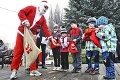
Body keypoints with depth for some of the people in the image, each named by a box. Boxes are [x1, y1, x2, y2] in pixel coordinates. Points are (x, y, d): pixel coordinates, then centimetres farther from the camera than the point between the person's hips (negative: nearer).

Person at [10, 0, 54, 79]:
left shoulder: (43, 18, 10)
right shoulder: (31, 8, -1)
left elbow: (45, 28, 2)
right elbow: (21, 12, -10)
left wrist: (51, 37, -11)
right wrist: (25, 21, -24)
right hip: (22, 32, -5)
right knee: (18, 51, -5)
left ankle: (33, 70, 9)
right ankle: (14, 70, 1)